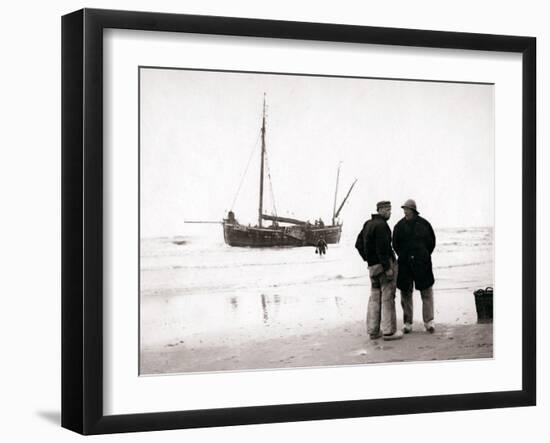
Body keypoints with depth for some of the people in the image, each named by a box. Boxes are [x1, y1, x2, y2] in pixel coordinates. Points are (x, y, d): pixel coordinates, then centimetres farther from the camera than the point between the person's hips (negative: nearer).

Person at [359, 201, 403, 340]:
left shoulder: (368, 224, 14)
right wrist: (387, 267, -21)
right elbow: (382, 249, -22)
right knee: (387, 297, -5)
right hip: (383, 264, -9)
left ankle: (373, 330, 16)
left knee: (374, 297, 13)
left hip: (372, 266, 9)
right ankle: (389, 331, -4)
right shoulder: (381, 225, -16)